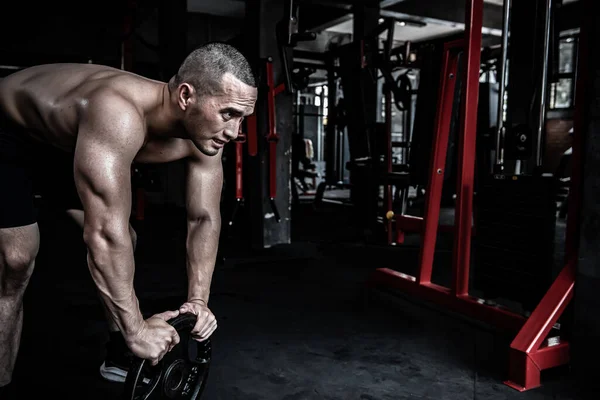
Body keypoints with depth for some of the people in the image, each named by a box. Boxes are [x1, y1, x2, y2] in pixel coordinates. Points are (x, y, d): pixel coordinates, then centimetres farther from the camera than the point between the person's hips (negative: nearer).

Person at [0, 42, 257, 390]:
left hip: (68, 136, 7)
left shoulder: (204, 128, -21)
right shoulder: (118, 117, -45)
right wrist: (136, 330, -40)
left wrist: (199, 300, -17)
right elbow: (103, 233, -47)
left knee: (125, 242, 4)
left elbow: (205, 218, -13)